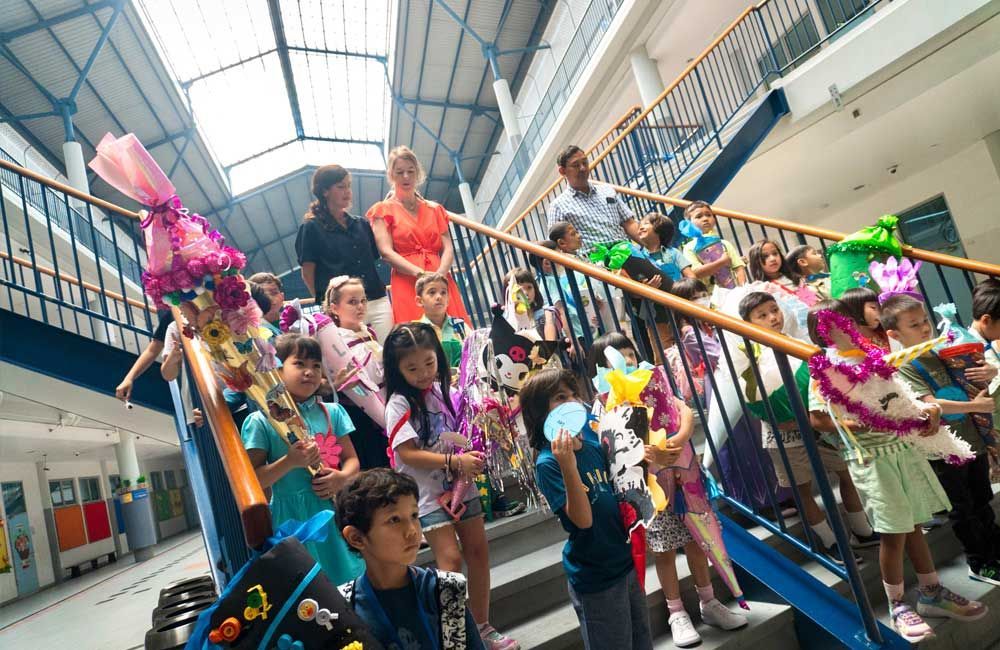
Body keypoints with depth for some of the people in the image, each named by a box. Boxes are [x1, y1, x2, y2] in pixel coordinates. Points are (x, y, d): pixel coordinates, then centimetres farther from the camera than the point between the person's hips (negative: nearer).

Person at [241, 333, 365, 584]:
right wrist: (290, 461, -21)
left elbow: (351, 459, 7)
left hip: (334, 511, 3)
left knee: (348, 578, 9)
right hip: (293, 518, -3)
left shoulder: (332, 412, 4)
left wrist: (343, 477, -13)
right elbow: (252, 481, -7)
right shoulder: (261, 421, -5)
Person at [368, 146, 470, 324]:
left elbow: (448, 248, 8)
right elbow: (386, 252, -5)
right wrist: (421, 273, -18)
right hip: (407, 284, -3)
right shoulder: (383, 210, 9)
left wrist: (439, 274, -13)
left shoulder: (435, 209, 20)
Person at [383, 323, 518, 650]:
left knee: (478, 551, 10)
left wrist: (473, 456, -6)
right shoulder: (399, 404, -13)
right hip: (428, 493, -6)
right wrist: (455, 461, -23)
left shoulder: (442, 390, 3)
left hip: (461, 485, 6)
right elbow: (407, 453, -18)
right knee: (451, 558, -10)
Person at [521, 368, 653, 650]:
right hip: (594, 576, -7)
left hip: (627, 561, 7)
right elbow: (582, 519, -27)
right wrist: (568, 466, -38)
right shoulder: (547, 463, -20)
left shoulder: (594, 447, 0)